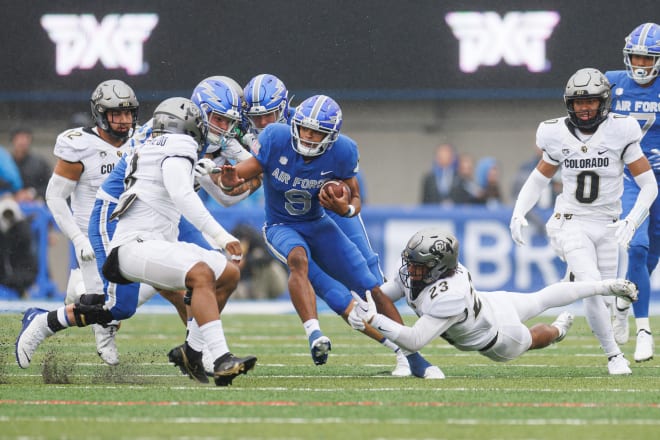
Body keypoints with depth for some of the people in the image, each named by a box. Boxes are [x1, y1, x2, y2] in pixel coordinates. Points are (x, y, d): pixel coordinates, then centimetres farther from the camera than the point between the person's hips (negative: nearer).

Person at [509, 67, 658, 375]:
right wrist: (518, 213, 1)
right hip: (572, 224, -1)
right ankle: (613, 354, -6)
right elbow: (539, 177, 14)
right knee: (592, 289, -19)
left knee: (601, 297, 1)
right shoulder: (558, 136, -3)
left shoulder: (620, 133, -9)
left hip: (607, 226, 1)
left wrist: (632, 221, -18)